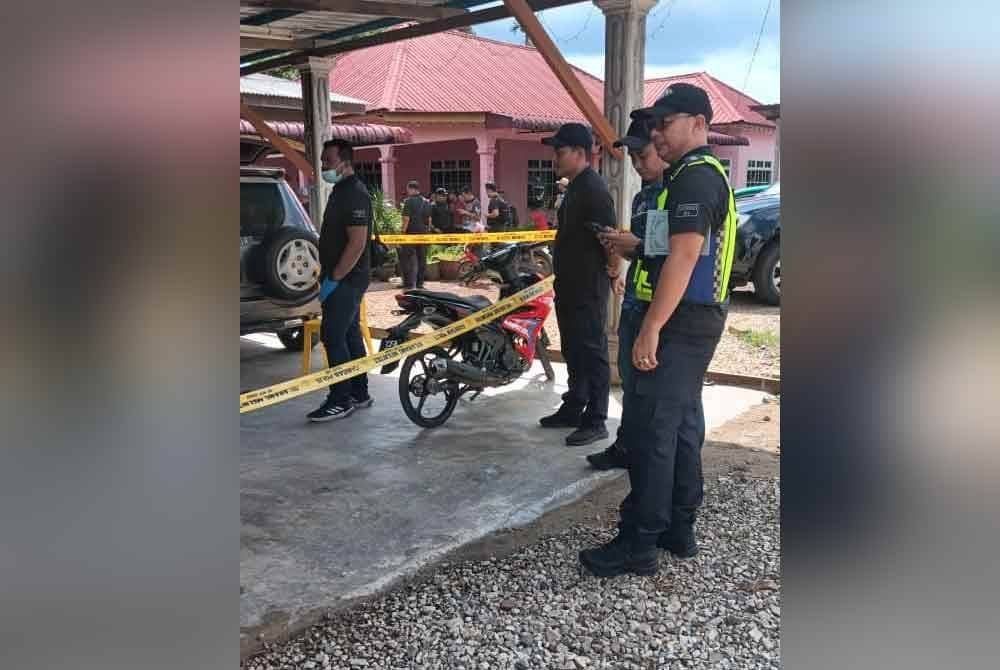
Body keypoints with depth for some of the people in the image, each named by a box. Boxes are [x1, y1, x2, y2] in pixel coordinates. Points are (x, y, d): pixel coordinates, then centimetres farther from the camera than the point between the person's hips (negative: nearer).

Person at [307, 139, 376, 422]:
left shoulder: (354, 194, -16)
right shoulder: (341, 191, 16)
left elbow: (357, 243, -23)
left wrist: (333, 279, -21)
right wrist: (328, 275, 18)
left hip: (346, 280, -10)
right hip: (346, 280, 10)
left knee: (333, 337, -9)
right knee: (349, 335, 14)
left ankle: (340, 401, -2)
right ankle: (359, 394, 23)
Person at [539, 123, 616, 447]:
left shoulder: (593, 188, -17)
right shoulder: (575, 187, 15)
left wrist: (613, 273, -18)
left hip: (589, 288, -10)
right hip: (571, 285, 10)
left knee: (592, 353, -3)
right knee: (573, 351, 17)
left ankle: (595, 422, 4)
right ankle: (573, 409, 29)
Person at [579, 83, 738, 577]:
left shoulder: (695, 176, -15)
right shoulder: (703, 174, 18)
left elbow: (684, 258, -24)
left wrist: (651, 329, -25)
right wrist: (634, 245, 15)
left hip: (679, 322, -11)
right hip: (693, 320, 11)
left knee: (649, 429, -7)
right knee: (681, 424, 15)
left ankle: (638, 544, 0)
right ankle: (679, 528, 25)